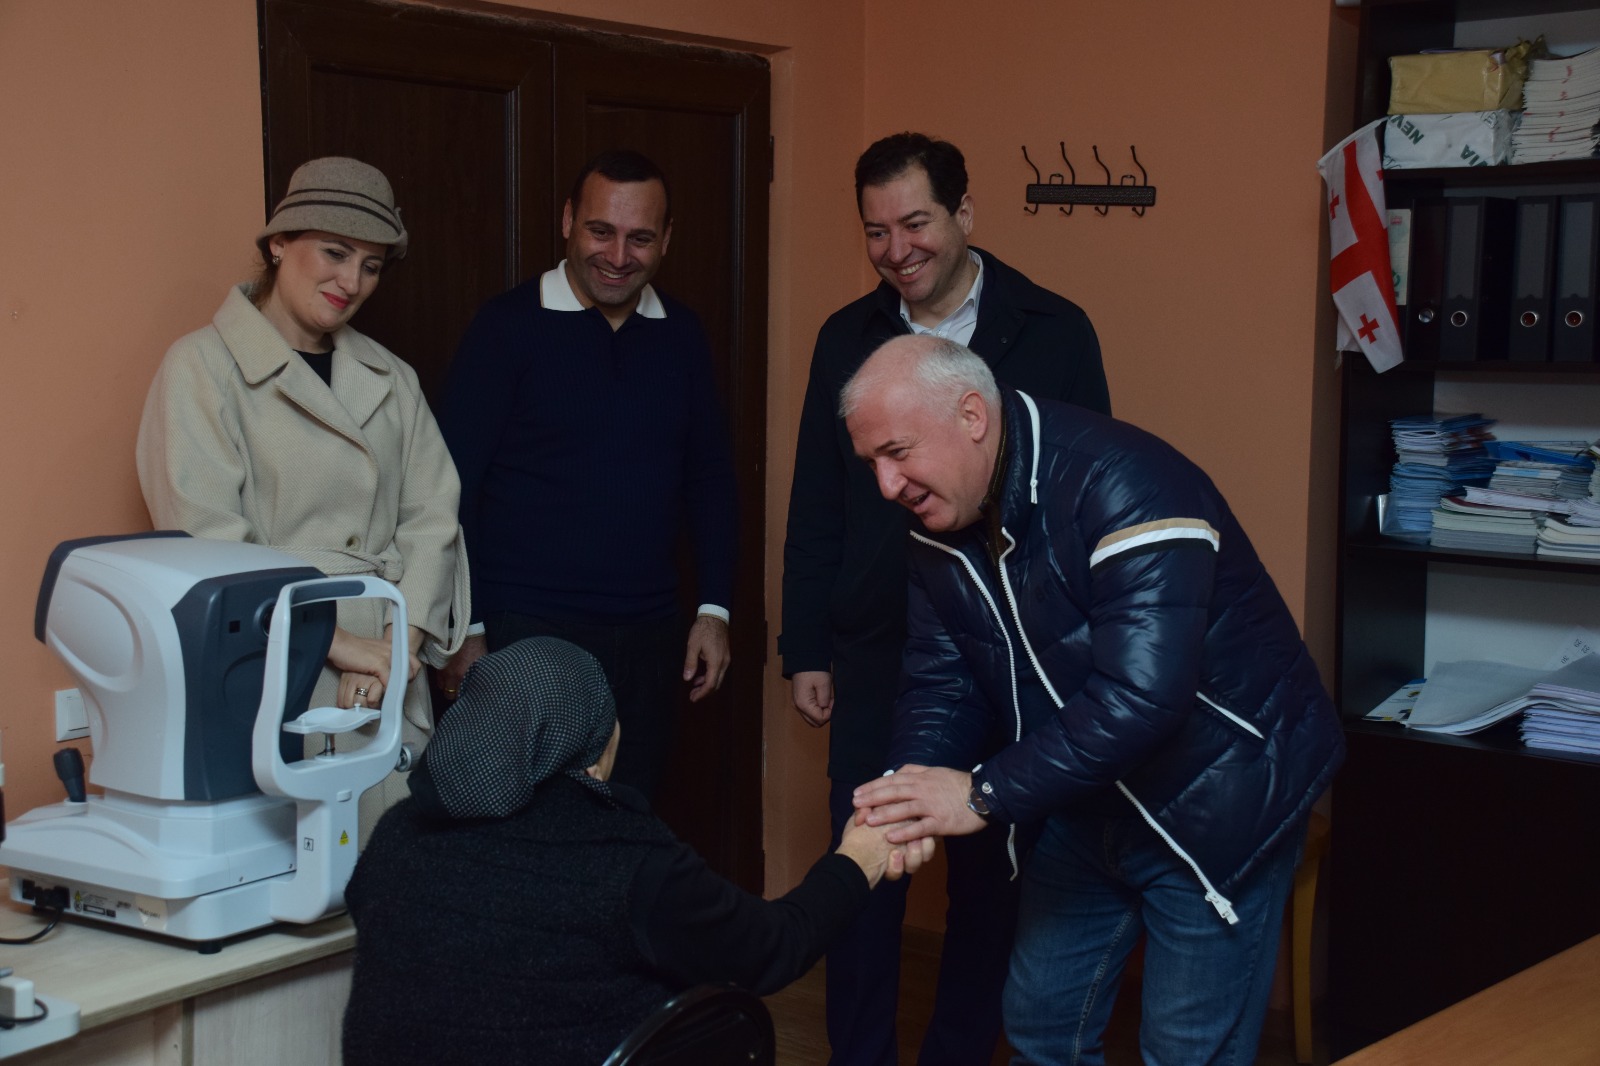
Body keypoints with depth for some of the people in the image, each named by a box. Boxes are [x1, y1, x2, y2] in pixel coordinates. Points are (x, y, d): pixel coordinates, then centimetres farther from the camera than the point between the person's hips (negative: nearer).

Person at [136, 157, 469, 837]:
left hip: (388, 689, 5)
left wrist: (399, 643, -9)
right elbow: (208, 542, -11)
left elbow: (432, 518, 7)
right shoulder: (203, 367, -2)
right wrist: (335, 643, -16)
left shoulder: (389, 379, 14)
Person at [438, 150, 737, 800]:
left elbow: (711, 477, 14)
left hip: (648, 637, 4)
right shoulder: (508, 327, -5)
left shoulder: (681, 336, 8)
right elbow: (454, 485, -6)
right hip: (528, 634, -4)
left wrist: (714, 608, 7)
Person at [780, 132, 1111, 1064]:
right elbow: (814, 513, 8)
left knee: (989, 879, 11)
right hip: (875, 655, 2)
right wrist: (807, 652, 5)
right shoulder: (846, 339, 4)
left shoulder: (1053, 334, -5)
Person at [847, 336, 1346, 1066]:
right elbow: (940, 681, -1)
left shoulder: (1121, 485, -29)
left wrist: (985, 796, -34)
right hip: (1087, 806, 8)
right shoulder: (941, 526, -2)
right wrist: (910, 792, -22)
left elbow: (1141, 695, -37)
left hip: (1215, 801, -7)